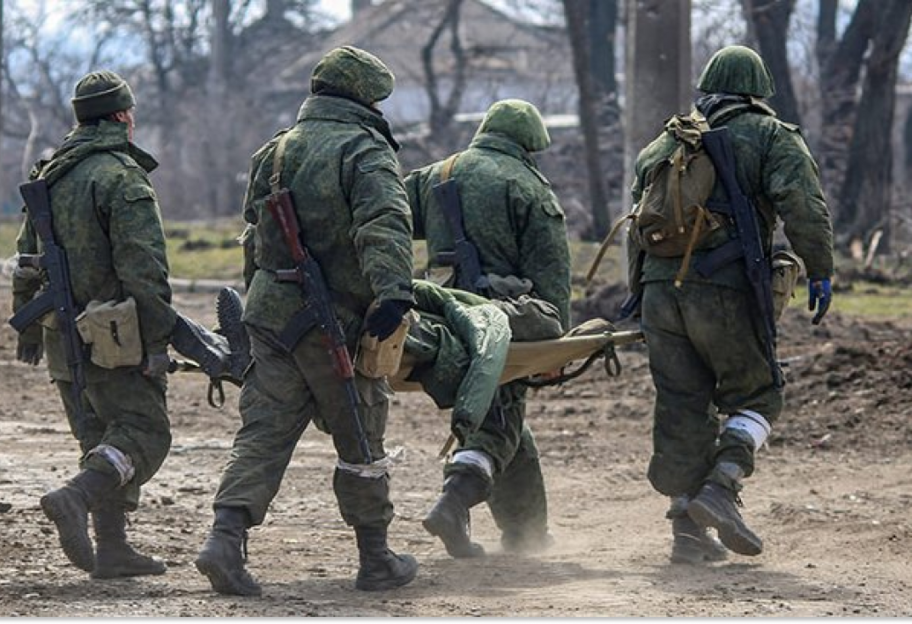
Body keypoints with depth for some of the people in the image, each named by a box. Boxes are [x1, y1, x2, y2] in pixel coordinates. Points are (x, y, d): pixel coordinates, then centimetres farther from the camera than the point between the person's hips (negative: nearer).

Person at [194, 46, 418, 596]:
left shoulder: (276, 151, 15)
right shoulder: (365, 151, -7)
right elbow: (383, 224, -25)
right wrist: (393, 289, -37)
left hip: (270, 309, 6)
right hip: (335, 322, -6)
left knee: (264, 431, 4)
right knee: (362, 441, 7)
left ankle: (226, 539, -13)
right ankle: (377, 560, 16)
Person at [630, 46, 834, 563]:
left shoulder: (668, 141, 22)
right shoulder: (772, 137, 6)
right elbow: (803, 203, -10)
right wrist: (820, 270, -8)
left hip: (660, 287, 5)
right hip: (725, 289, -5)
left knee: (682, 406, 8)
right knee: (756, 396, 9)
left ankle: (689, 530, 6)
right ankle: (720, 487, -13)